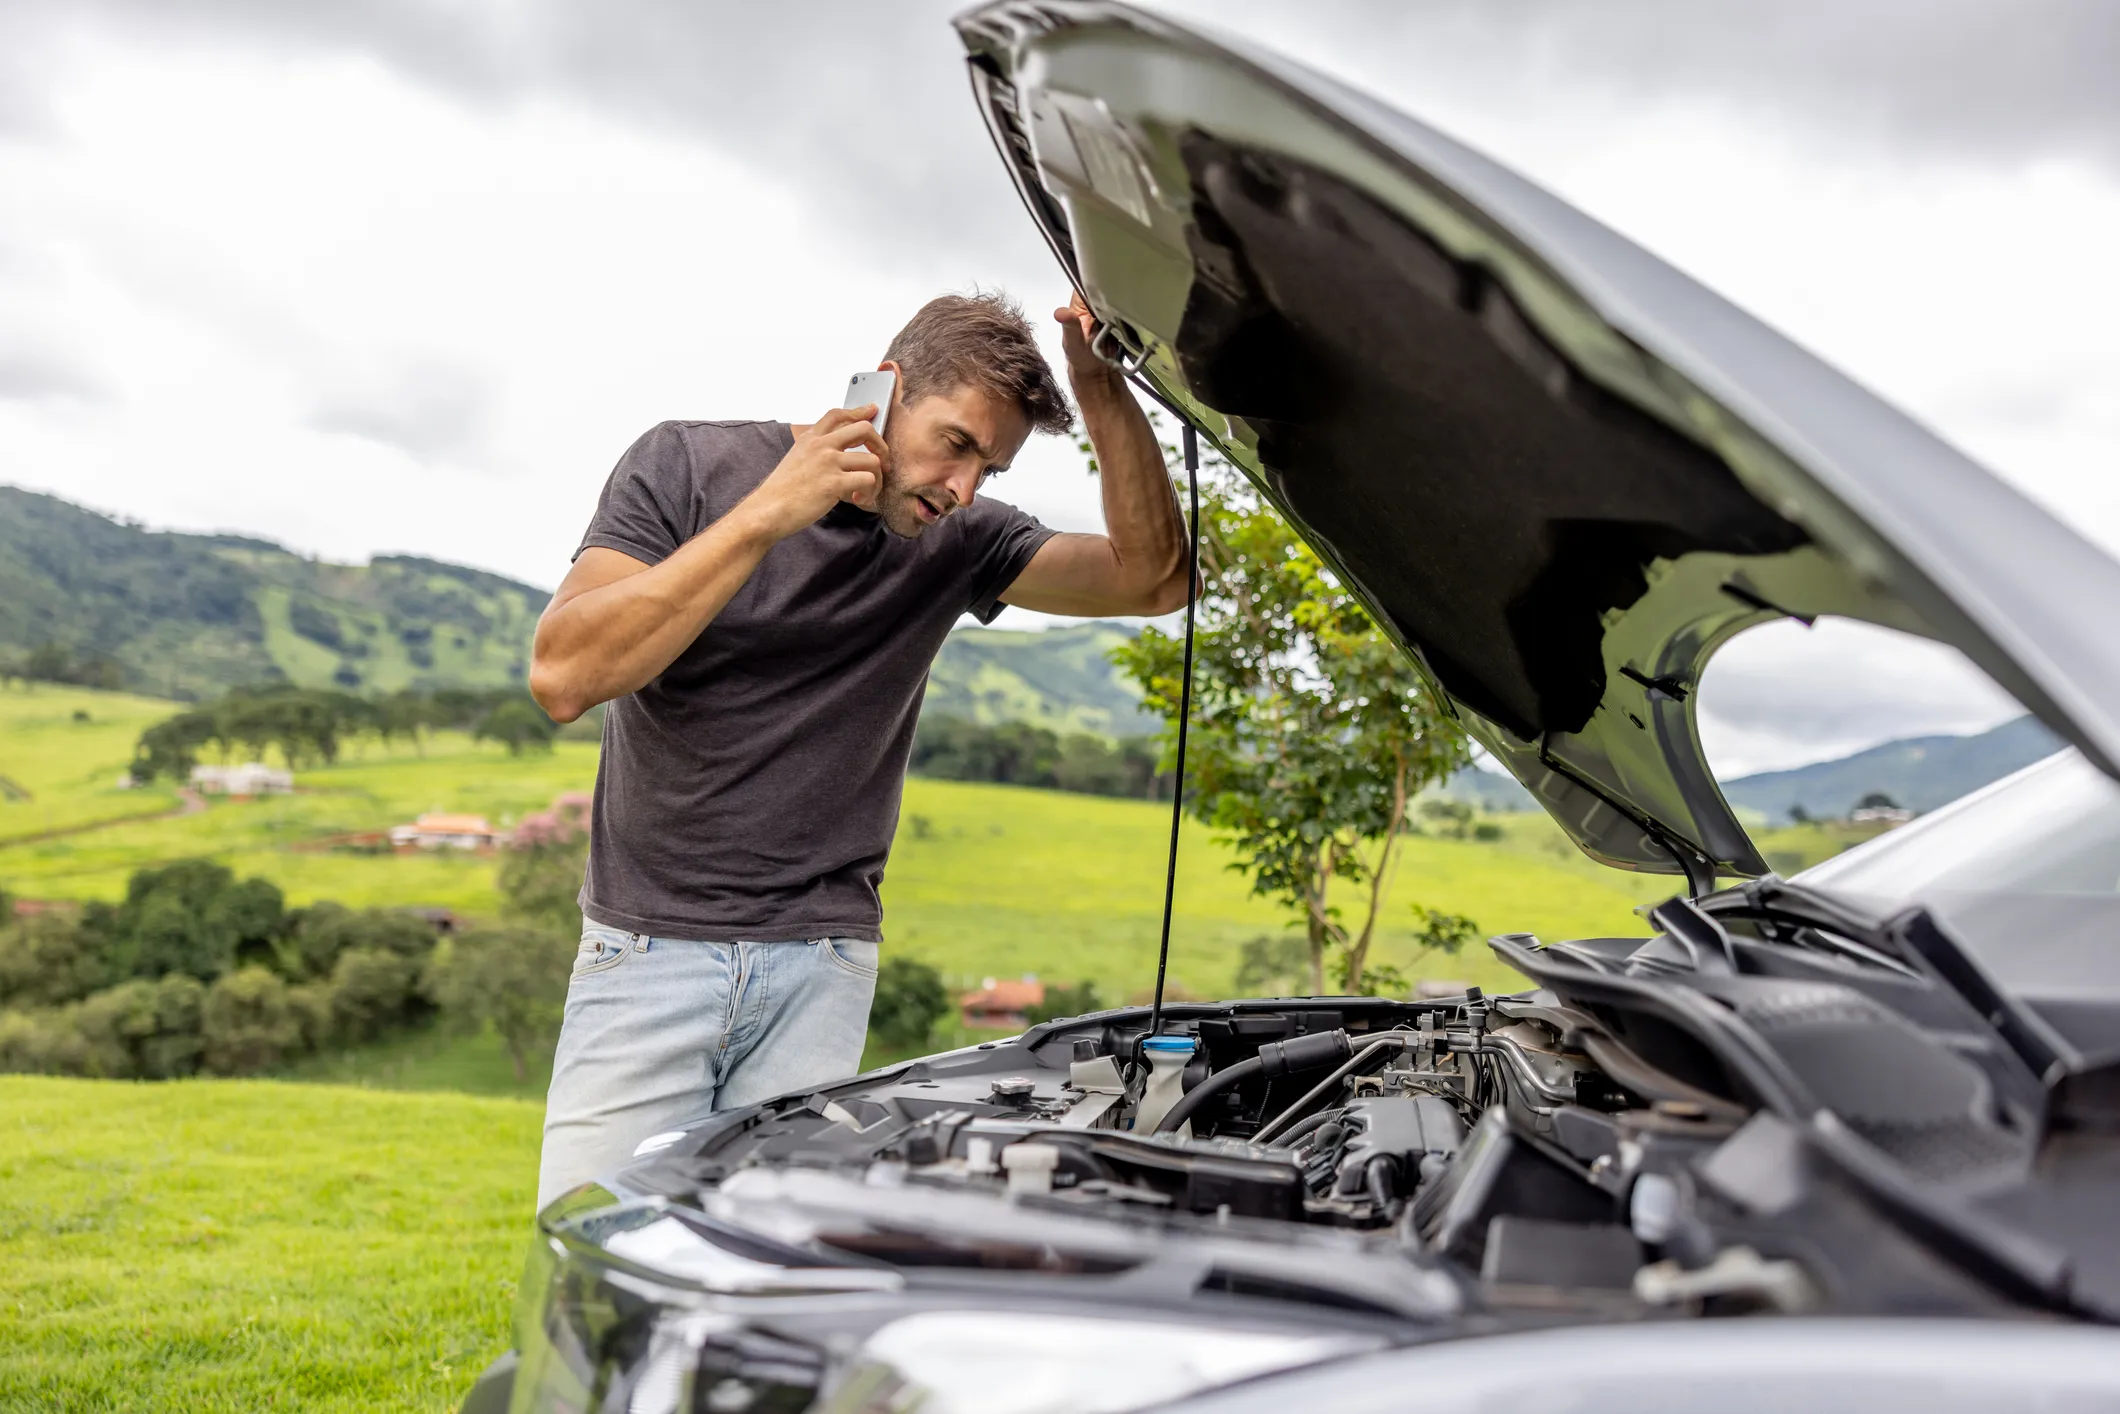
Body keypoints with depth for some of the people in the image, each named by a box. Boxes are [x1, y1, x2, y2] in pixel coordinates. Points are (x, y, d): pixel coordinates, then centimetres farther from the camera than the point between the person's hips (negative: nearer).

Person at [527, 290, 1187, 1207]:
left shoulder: (957, 542, 6)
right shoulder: (689, 465, -3)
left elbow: (1151, 579, -3)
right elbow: (562, 676, -16)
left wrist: (1102, 390, -13)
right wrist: (769, 512, -20)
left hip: (822, 967, 2)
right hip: (649, 948, -2)